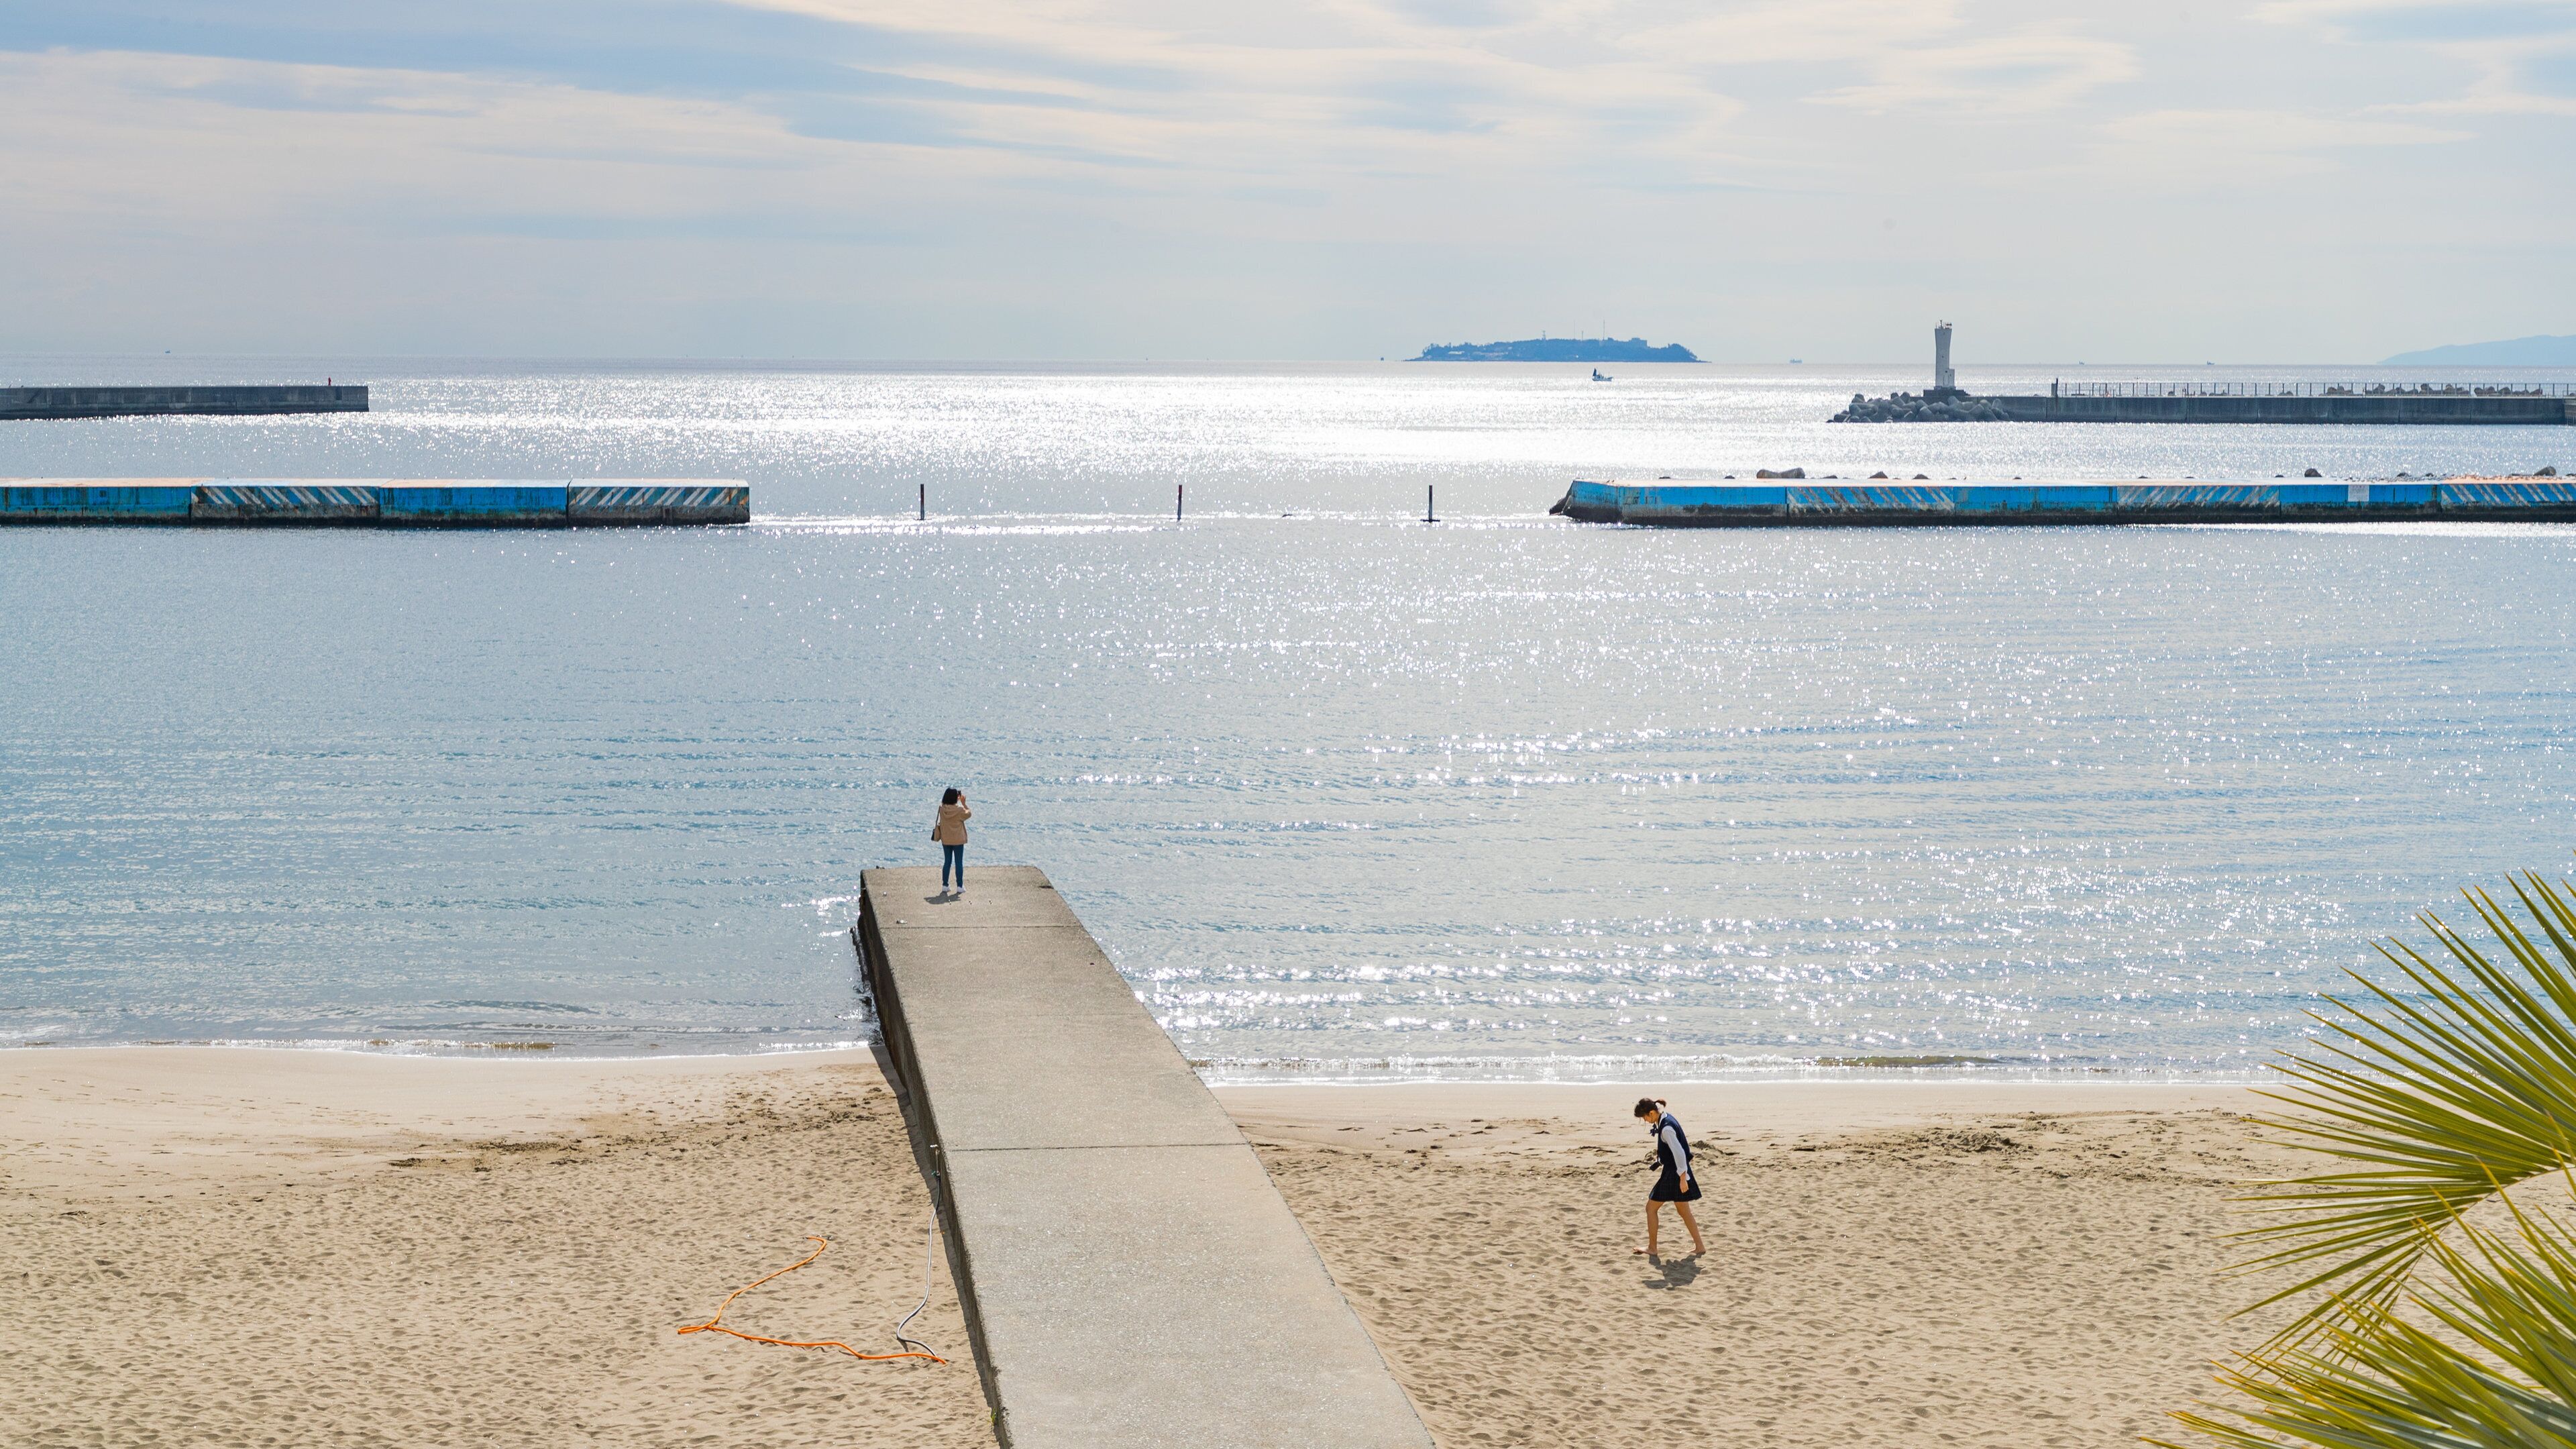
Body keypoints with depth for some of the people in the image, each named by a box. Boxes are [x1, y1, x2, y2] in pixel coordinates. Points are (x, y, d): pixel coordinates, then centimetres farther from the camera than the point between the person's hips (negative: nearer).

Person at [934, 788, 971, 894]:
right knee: (959, 863, 5)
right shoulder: (959, 810, -19)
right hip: (958, 840, -3)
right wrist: (964, 803, 1)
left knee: (947, 862, 13)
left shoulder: (942, 809, -8)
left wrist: (958, 800, 10)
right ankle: (960, 886, 6)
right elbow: (969, 814, -1)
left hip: (946, 840, 3)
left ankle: (945, 885, 14)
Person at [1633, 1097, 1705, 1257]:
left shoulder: (1666, 1128, -24)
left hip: (1673, 1173, -10)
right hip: (1676, 1171, 10)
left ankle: (1652, 1248, 10)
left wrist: (1682, 1178, -23)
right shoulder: (1667, 1118, 6)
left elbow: (1679, 1153, -26)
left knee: (1651, 1208, 2)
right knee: (1684, 1211, 16)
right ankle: (1699, 1246, 19)